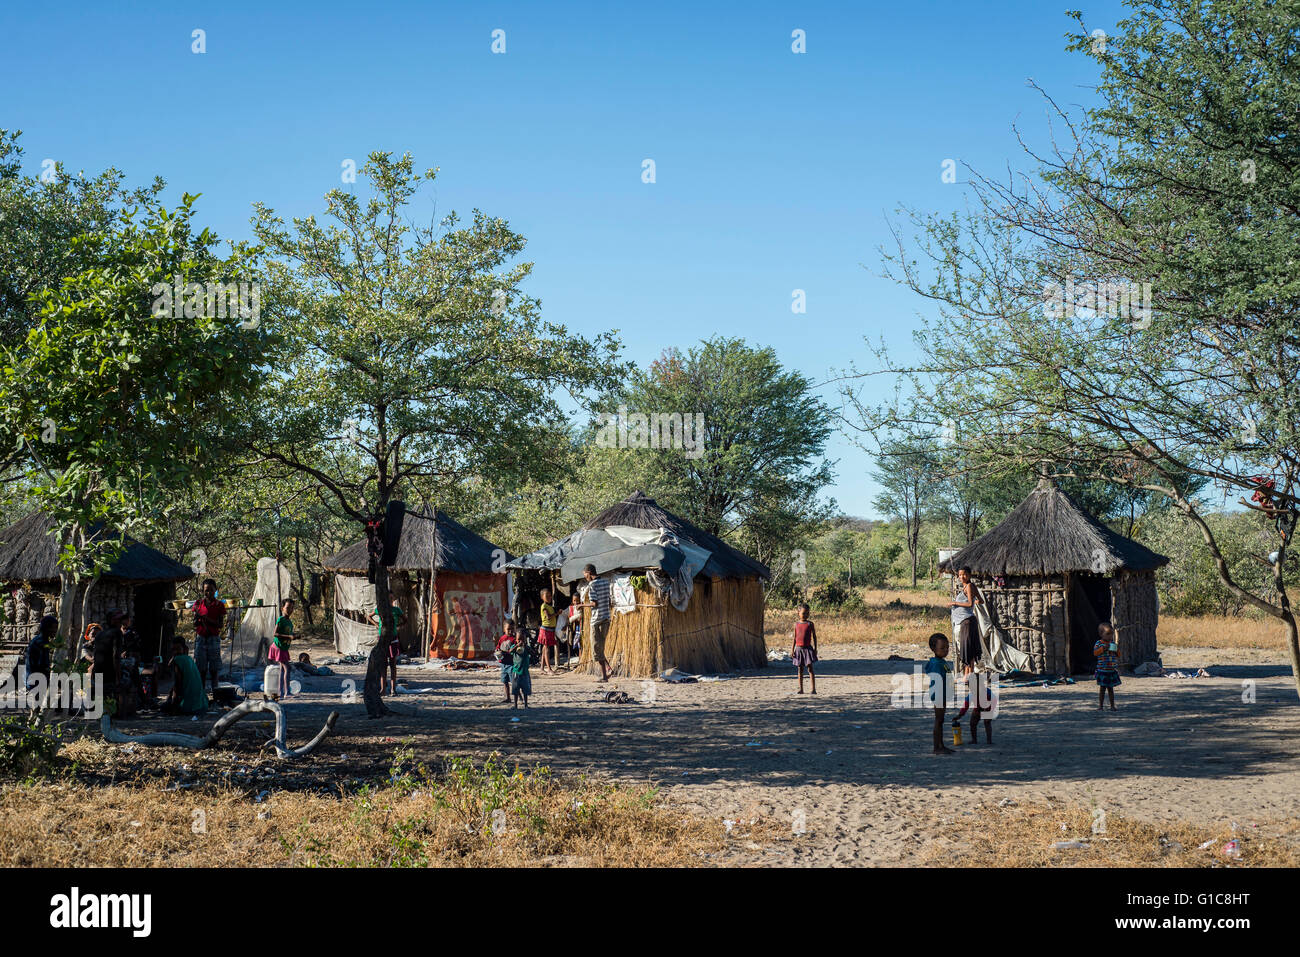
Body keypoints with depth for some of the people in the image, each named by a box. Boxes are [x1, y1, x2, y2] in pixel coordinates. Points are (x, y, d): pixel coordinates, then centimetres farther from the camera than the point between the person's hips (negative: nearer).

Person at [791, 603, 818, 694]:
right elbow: (794, 637, 9)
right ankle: (801, 689, 12)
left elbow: (814, 637, 2)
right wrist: (792, 650, 4)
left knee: (810, 668, -6)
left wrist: (815, 649, -4)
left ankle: (813, 689, -6)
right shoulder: (796, 624, 6)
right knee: (800, 669, 7)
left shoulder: (810, 624, 0)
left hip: (808, 648, -3)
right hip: (798, 648, 3)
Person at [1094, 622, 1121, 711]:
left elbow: (1118, 656, 9)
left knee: (1110, 688, 9)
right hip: (1102, 670, -3)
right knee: (1102, 688, 1)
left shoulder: (1113, 643, 7)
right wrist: (1103, 648, -26)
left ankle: (1112, 706, 13)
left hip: (1112, 670, 3)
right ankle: (1100, 706, 8)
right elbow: (1095, 652, -16)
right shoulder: (1099, 643, -4)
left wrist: (1117, 649, -9)